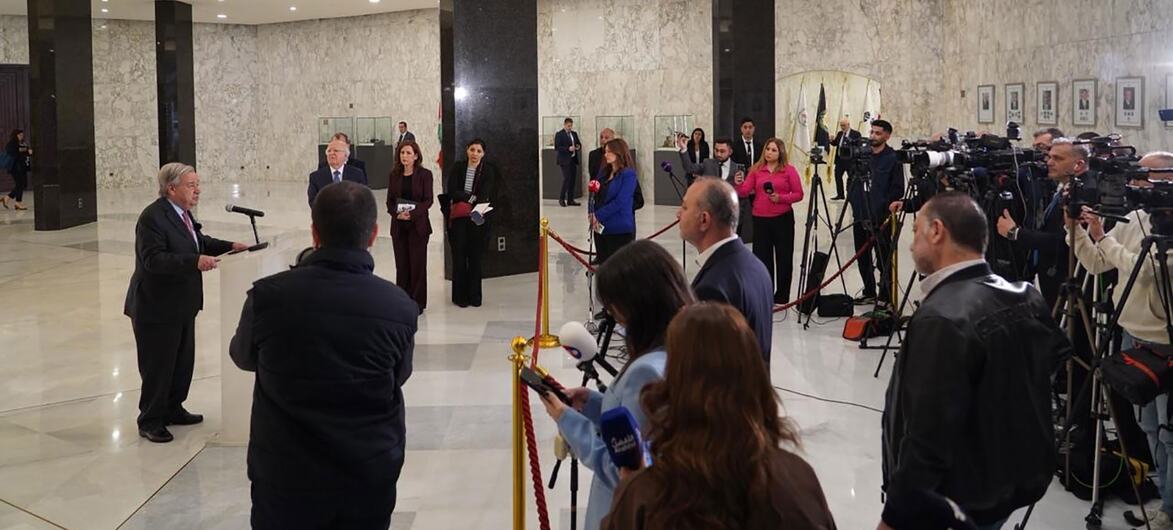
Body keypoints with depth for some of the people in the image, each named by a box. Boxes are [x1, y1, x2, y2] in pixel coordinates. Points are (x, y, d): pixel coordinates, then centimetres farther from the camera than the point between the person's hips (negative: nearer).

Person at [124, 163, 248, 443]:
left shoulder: (181, 213, 7)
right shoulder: (152, 217, -21)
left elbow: (199, 241, 20)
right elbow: (154, 259, -30)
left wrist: (229, 246, 5)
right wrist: (195, 261, -39)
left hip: (182, 305, 9)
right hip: (157, 308, -9)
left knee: (183, 361, 18)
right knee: (157, 366, 3)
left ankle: (173, 409, 35)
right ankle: (150, 421, 17)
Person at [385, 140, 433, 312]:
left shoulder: (424, 175, -3)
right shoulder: (394, 175, 7)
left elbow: (428, 200, -7)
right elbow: (389, 201, 7)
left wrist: (412, 213, -20)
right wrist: (397, 213, -13)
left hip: (418, 225, -3)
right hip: (398, 226, 3)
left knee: (417, 264, 0)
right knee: (401, 264, 4)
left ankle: (417, 303, 8)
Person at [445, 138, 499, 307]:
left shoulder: (488, 171, 1)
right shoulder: (457, 168, 5)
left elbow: (485, 195, -10)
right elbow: (452, 192, -3)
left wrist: (470, 206, -26)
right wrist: (471, 198, -14)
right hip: (458, 218, 0)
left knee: (475, 256, 2)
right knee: (459, 255, -1)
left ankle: (474, 295, 10)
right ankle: (459, 295, 6)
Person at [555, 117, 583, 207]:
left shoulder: (574, 134, 16)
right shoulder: (559, 134, -4)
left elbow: (579, 144, 23)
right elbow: (557, 148, -11)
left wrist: (578, 147, -2)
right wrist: (568, 149, -20)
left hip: (573, 160, 7)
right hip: (564, 160, -6)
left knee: (572, 180, 5)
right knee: (567, 178, -13)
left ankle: (570, 200, 10)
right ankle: (561, 199, 0)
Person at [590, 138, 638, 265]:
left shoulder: (628, 174, -10)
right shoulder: (604, 171, 11)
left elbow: (620, 202, -17)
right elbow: (596, 195, 15)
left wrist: (599, 215, -14)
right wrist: (592, 214, -4)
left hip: (620, 229, -7)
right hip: (600, 227, 7)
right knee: (603, 264, 11)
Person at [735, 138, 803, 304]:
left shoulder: (789, 170, -1)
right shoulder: (756, 170, 6)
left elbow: (798, 194, -2)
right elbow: (745, 192, -1)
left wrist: (781, 198, -17)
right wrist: (739, 184, -21)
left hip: (783, 218, -2)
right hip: (760, 219, 2)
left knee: (784, 258, 5)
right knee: (762, 257, 5)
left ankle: (781, 296, 16)